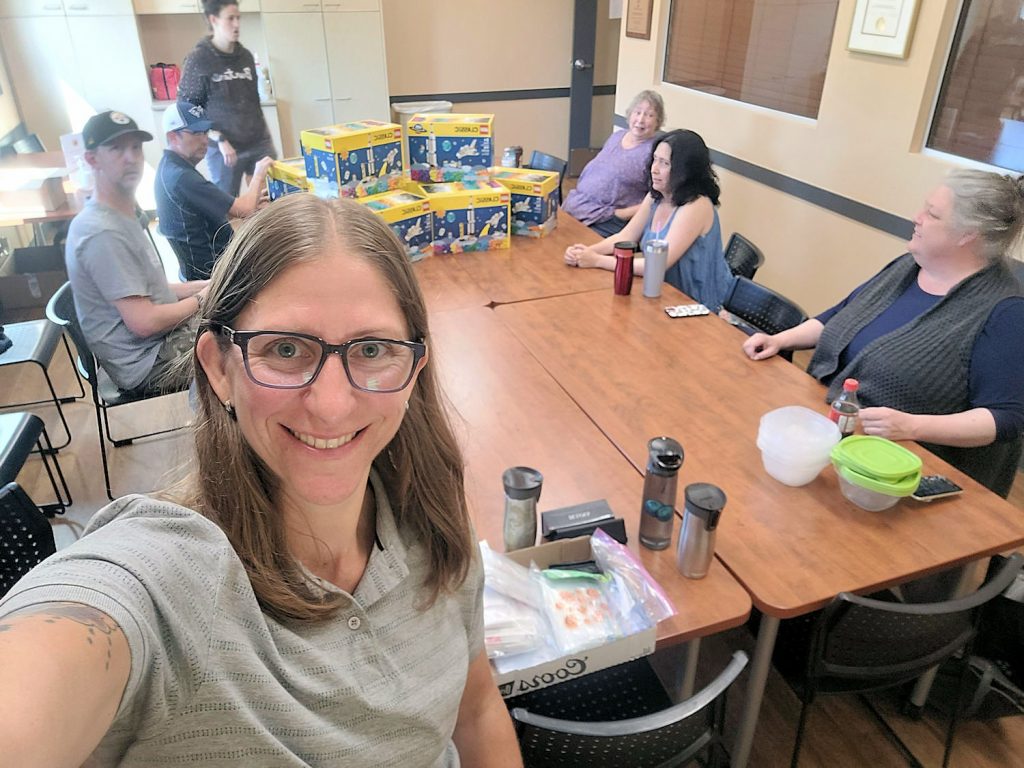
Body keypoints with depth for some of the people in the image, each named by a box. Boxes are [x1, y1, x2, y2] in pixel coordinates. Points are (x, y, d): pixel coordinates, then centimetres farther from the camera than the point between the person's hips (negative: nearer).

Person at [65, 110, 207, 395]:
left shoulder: (127, 216, 10)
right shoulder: (103, 233, -23)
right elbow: (144, 322, -24)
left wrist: (205, 285, 5)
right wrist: (199, 300, -9)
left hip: (164, 338, 10)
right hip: (147, 363, -10)